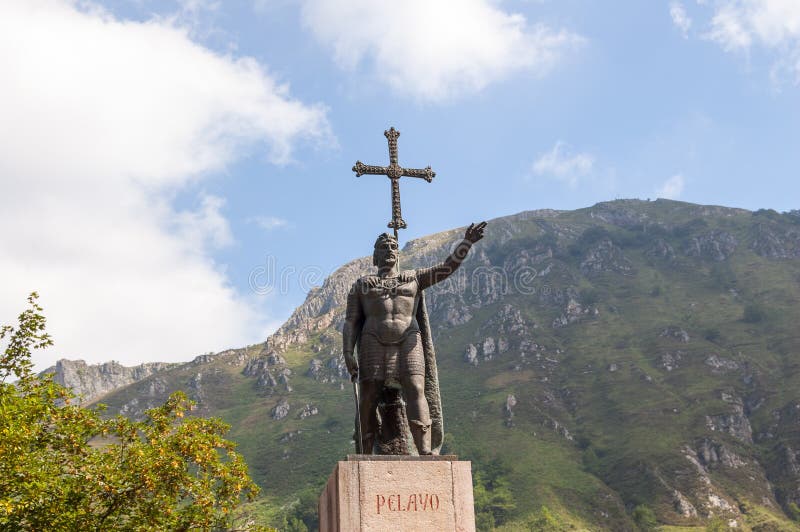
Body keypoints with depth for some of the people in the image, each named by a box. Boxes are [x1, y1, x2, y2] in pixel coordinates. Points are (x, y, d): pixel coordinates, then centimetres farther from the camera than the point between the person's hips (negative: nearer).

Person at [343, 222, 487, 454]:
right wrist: (348, 354, -7)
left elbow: (448, 266, 10)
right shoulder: (361, 285, 16)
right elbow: (350, 322, 8)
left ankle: (425, 451, -32)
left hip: (407, 342, 0)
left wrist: (467, 241, -4)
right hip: (374, 344, 0)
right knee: (368, 399, -8)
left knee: (415, 389, -20)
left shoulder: (414, 278, 19)